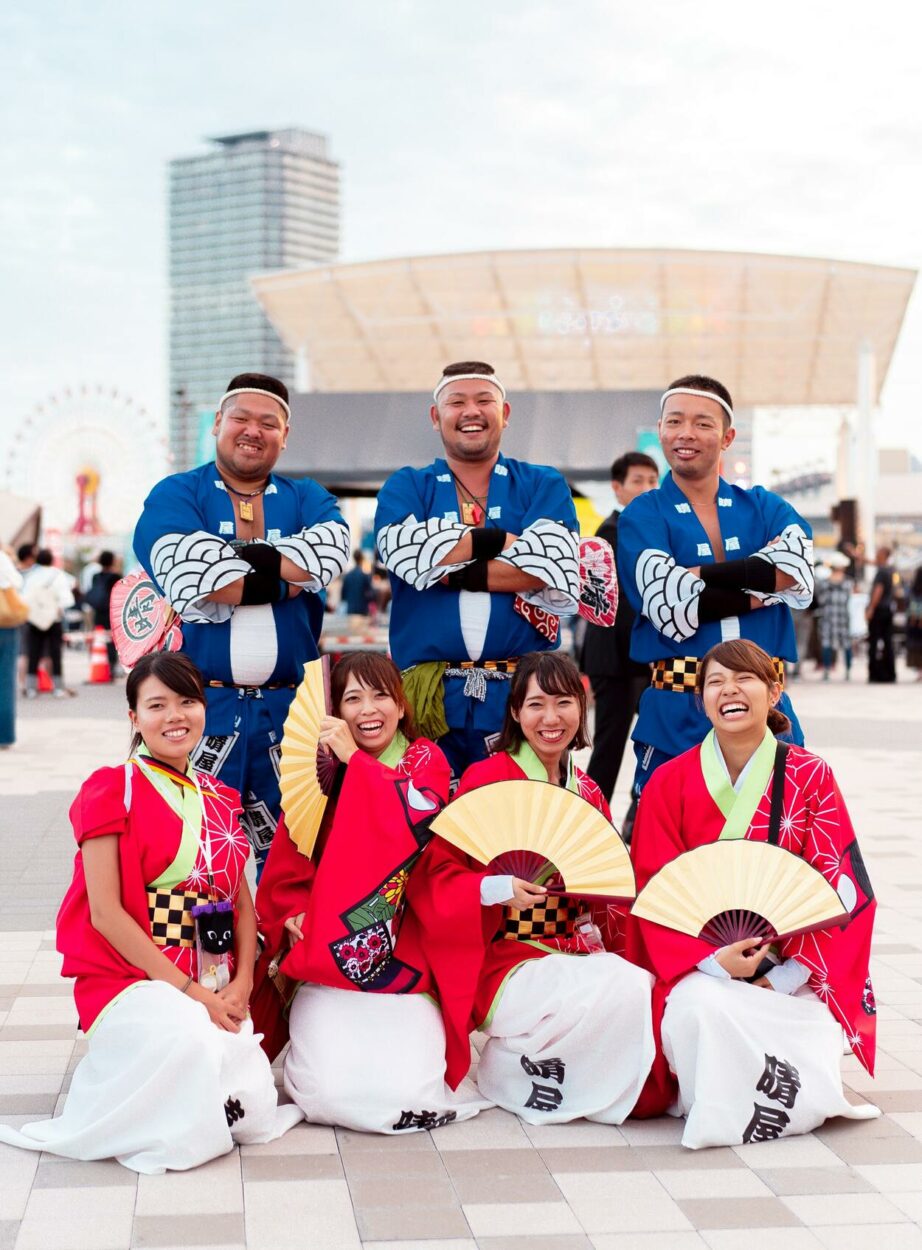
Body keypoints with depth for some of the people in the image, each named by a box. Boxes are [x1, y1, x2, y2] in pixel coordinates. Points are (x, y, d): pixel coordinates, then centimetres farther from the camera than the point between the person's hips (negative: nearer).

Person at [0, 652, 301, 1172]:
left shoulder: (220, 798, 14)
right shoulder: (111, 792, -6)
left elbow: (242, 901, 14)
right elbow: (104, 912, -12)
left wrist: (241, 983, -5)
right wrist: (188, 990, -15)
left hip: (216, 986, 6)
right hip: (132, 978, -6)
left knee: (253, 1111, -12)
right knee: (189, 1042, -36)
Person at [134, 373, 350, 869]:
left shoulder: (307, 499, 14)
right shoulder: (175, 495, 6)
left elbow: (331, 552, -9)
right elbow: (186, 577, -14)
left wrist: (230, 556, -13)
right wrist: (287, 578, -8)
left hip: (288, 709, 3)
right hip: (199, 706, -3)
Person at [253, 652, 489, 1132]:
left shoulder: (426, 760, 6)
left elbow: (417, 820, -16)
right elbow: (286, 868, 7)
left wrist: (355, 759, -14)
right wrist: (294, 914, -13)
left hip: (404, 961, -1)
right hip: (326, 963, 1)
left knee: (412, 1094, -17)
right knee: (333, 1093, -18)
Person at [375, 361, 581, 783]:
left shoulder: (543, 486, 12)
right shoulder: (405, 489, 13)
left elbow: (552, 566, -7)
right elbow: (408, 554, -9)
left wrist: (452, 572, -7)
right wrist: (507, 540, -4)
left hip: (523, 695, 0)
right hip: (430, 696, 0)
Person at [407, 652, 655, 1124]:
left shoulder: (587, 791, 11)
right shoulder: (486, 778, -6)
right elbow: (434, 873, -10)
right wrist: (493, 889, -27)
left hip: (572, 952, 6)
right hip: (503, 959, -6)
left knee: (653, 988, -21)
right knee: (624, 992, -27)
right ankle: (514, 1071, -5)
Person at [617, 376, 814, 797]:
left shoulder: (765, 507, 13)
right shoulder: (642, 517, 4)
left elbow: (798, 571, -8)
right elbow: (670, 606, -12)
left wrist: (701, 577, -12)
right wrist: (761, 586, -6)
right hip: (676, 718, -2)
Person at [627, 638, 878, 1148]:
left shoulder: (810, 777, 1)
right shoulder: (669, 783, 0)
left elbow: (841, 889, -2)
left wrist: (787, 975, -14)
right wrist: (713, 961, -20)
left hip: (790, 975, 0)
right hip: (699, 967, 0)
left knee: (809, 1103, -23)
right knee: (703, 1011, -35)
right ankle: (714, 1110, -6)